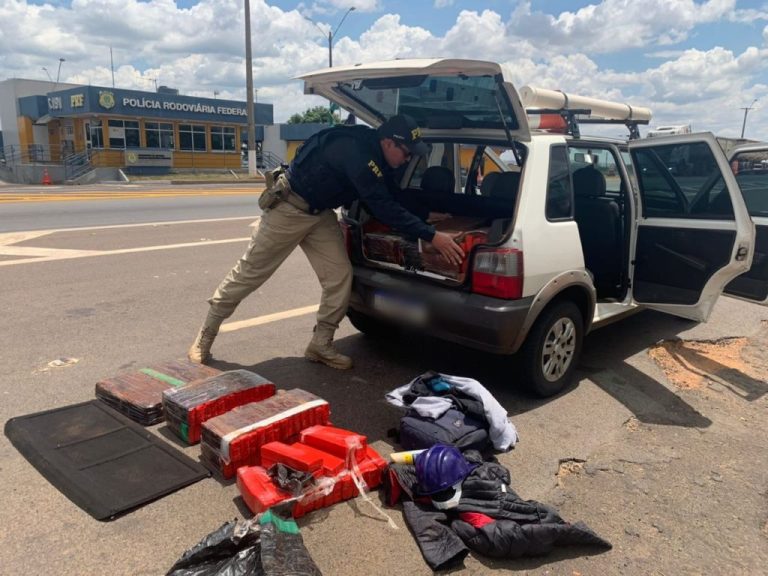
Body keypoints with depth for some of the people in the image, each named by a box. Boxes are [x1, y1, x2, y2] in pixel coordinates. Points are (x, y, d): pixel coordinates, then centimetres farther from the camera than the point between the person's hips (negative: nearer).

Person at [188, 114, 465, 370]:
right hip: (289, 207, -8)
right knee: (249, 273, 2)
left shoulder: (376, 155, -3)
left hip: (320, 213, 8)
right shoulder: (354, 150, -32)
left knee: (340, 276, -4)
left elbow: (391, 200, 9)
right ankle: (204, 337, 19)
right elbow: (383, 207, -35)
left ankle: (320, 346, 9)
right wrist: (431, 236, -34)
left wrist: (425, 224, 2)